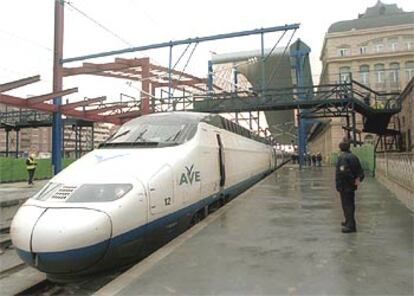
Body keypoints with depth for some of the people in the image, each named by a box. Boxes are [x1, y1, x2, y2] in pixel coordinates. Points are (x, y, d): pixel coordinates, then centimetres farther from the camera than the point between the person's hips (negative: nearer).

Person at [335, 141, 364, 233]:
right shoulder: (354, 157, 12)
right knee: (350, 204, 20)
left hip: (344, 185, -9)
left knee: (346, 205, -5)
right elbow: (360, 171, 13)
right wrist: (358, 179, 7)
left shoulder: (342, 157, -16)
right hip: (352, 185, 9)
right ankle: (349, 222, 34)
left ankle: (350, 225, -5)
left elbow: (343, 171, -26)